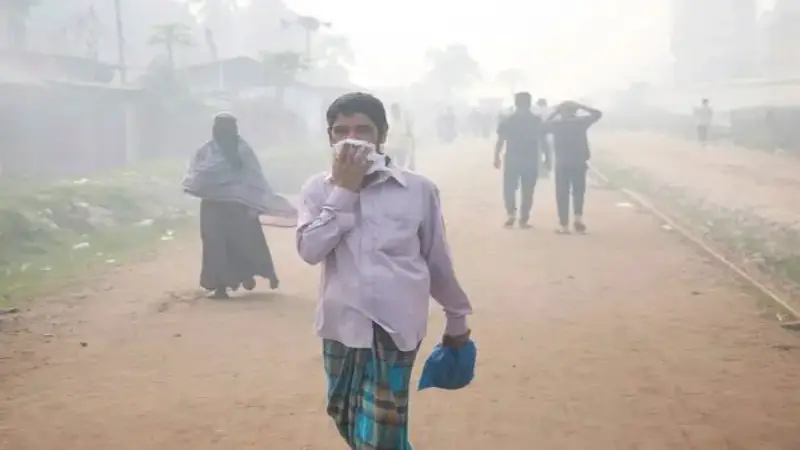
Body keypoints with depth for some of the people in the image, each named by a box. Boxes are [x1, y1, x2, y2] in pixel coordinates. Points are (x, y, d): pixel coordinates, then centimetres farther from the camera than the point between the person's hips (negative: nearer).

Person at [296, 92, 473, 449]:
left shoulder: (418, 189, -5)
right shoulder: (318, 189, 1)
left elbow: (437, 260, 6)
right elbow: (310, 250, -14)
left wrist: (456, 318, 15)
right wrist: (343, 191, -15)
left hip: (395, 326, -3)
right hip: (342, 323, 4)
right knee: (347, 420, 20)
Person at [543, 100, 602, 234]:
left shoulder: (555, 124, -1)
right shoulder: (581, 121, 0)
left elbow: (543, 127, 17)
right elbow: (598, 113, 12)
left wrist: (554, 113, 14)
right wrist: (581, 107, 11)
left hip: (562, 163, 0)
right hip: (579, 163, 0)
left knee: (562, 193, 4)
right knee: (578, 191, 14)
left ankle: (564, 225, 0)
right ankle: (578, 217, -6)